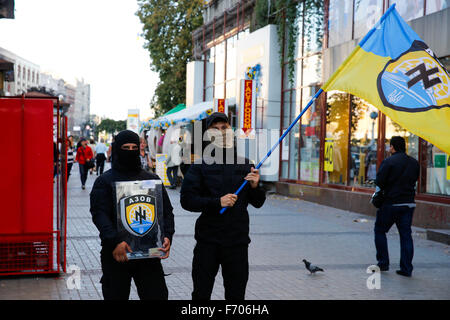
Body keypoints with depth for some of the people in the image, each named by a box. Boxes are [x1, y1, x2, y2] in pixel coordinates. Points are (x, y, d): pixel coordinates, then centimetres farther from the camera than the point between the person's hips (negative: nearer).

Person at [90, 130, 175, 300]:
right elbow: (99, 214, -9)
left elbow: (166, 211, 10)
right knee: (116, 295, 7)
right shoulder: (104, 181, 3)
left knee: (157, 295, 0)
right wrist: (114, 241, -25)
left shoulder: (152, 180, 14)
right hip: (116, 254, -2)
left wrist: (167, 236, -9)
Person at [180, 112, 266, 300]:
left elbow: (258, 203, 11)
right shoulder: (200, 166, -1)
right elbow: (186, 200, -8)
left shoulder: (246, 166, 7)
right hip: (207, 241, -2)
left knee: (236, 295, 11)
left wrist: (255, 187, -10)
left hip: (238, 242, 2)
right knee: (201, 294, 6)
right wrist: (217, 202, -19)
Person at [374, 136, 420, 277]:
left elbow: (379, 182, -14)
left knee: (380, 231, 13)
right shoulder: (414, 163, 6)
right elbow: (415, 180, 12)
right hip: (409, 203, 5)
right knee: (406, 235, 7)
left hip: (391, 203, -5)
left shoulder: (388, 162, -12)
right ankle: (406, 268, 6)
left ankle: (383, 263, 13)